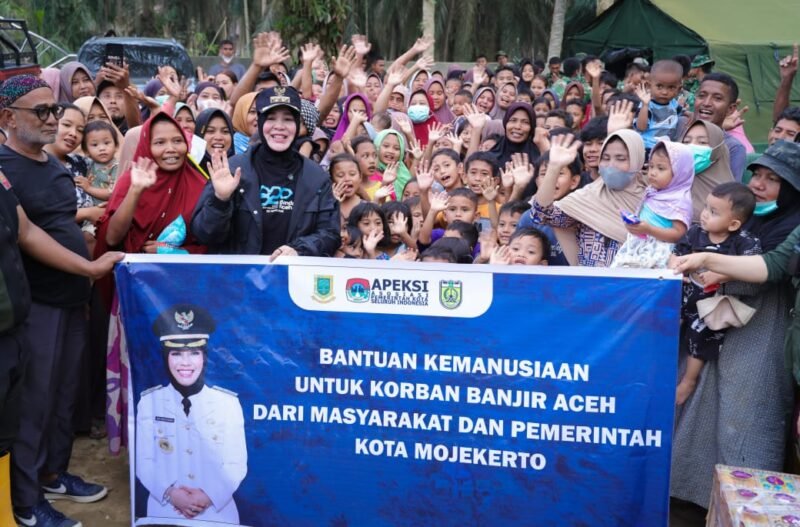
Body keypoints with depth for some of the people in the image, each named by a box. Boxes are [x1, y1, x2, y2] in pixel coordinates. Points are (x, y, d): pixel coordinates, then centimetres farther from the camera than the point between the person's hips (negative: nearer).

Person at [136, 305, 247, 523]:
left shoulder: (228, 403, -2)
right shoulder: (149, 401, 1)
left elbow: (237, 464, -2)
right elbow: (144, 462, 1)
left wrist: (210, 495, -15)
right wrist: (170, 493, -13)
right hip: (164, 512, 0)